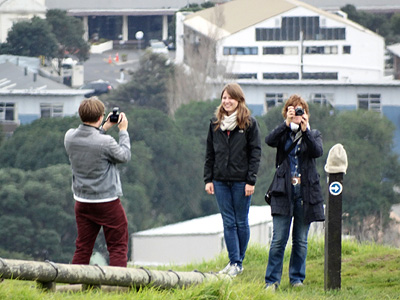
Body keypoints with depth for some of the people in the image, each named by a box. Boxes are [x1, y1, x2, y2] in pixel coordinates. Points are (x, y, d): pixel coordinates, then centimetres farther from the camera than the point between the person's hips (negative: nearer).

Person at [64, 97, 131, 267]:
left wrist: (104, 128, 17)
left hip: (82, 201, 5)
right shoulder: (105, 142, -21)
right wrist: (123, 131, 7)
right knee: (118, 247, 5)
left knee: (83, 248, 12)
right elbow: (124, 156, -3)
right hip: (107, 201, -5)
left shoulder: (70, 137, -5)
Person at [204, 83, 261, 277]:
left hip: (241, 181, -3)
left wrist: (251, 181, -10)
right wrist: (208, 179, 7)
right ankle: (233, 261, 5)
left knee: (241, 222, 3)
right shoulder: (215, 123, 10)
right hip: (221, 181, 3)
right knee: (228, 222, 2)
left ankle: (239, 262, 11)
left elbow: (255, 153, -4)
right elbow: (210, 153, 13)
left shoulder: (249, 123, -2)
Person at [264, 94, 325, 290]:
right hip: (284, 192, -1)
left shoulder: (313, 135, 10)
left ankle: (297, 278, 18)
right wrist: (287, 124, -23)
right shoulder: (283, 134, 8)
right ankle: (272, 281, -1)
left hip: (306, 192, 1)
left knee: (301, 240, 7)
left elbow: (318, 151, -11)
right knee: (278, 239, -6)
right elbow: (269, 141, -13)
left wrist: (305, 130, -22)